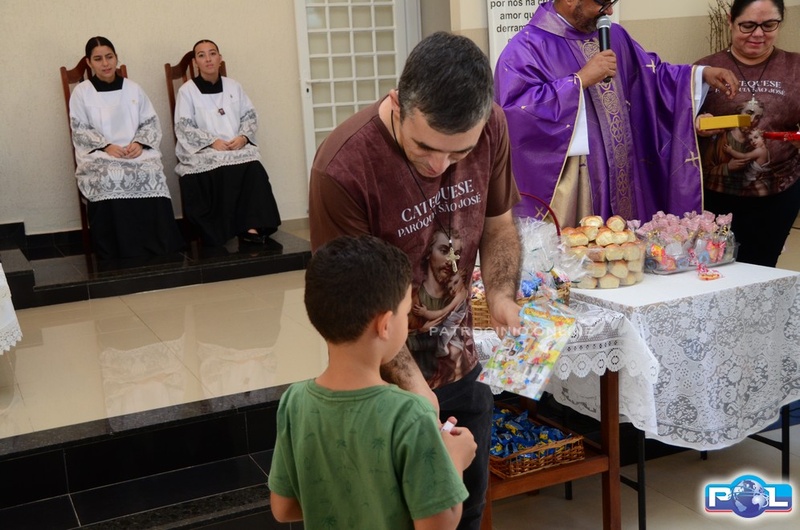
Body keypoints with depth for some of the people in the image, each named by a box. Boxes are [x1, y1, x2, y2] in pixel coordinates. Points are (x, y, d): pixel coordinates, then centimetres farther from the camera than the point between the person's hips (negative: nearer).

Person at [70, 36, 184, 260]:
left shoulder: (133, 89, 15)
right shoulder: (81, 92, 8)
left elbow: (151, 123, 12)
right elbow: (80, 130, 2)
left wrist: (139, 143, -8)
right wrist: (106, 146, -14)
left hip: (136, 152, 2)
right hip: (99, 155, -2)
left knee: (152, 173, -31)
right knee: (110, 178, -35)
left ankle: (156, 246, -26)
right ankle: (118, 251, -29)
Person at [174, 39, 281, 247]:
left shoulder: (233, 86, 17)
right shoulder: (187, 90, 5)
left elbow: (250, 116, 15)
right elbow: (183, 128, -2)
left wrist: (243, 136, -7)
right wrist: (212, 141, -16)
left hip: (237, 147, 3)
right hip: (202, 151, -3)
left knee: (252, 167, -30)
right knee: (222, 171, -35)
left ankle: (252, 226, -33)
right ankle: (217, 233, -29)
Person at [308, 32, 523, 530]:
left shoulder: (491, 128, -11)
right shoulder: (343, 168, -27)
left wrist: (503, 295, -13)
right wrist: (410, 380, -23)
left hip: (463, 366, 5)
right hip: (386, 381, -4)